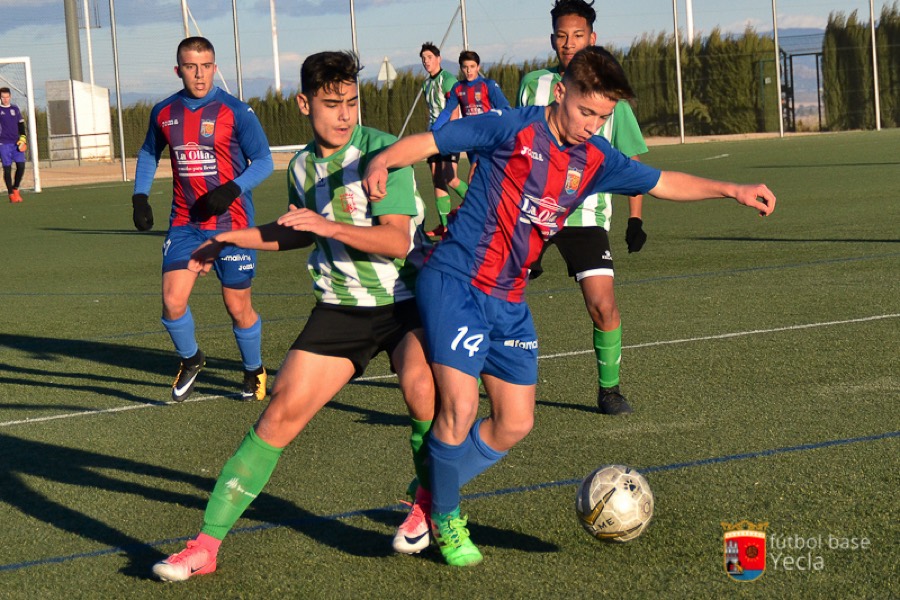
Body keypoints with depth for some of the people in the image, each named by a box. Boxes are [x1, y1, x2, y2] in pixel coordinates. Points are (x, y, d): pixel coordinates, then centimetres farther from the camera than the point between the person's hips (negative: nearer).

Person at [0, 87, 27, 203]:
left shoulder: (15, 109, 12)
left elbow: (21, 124, 14)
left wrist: (22, 138, 1)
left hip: (16, 143, 3)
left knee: (21, 166, -6)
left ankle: (15, 189, 15)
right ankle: (11, 194, 3)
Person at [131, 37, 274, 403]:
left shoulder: (235, 112, -9)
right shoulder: (164, 113, 4)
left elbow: (264, 161, -7)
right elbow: (149, 153, 22)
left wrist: (232, 189, -23)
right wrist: (140, 197, 11)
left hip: (230, 224, -3)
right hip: (184, 223, 3)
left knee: (238, 307, 3)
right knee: (172, 302, -8)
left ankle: (254, 371, 28)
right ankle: (190, 360, 20)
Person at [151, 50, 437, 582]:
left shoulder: (380, 150, -14)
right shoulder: (302, 166, 7)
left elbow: (397, 239, -23)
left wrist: (329, 226, -34)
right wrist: (232, 239, 27)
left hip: (406, 299, -5)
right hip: (341, 307, 5)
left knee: (421, 388, -32)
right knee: (282, 412, -5)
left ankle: (429, 504, -2)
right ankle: (207, 544, -1)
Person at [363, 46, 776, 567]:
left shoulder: (595, 160, 8)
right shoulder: (513, 129, -10)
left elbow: (663, 183, 18)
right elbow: (429, 142, -12)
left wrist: (733, 190, 13)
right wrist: (383, 161, -31)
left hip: (509, 301, 7)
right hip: (455, 283, -7)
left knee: (516, 423, 5)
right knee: (460, 407, -15)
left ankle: (432, 494, 26)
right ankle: (445, 519, 9)